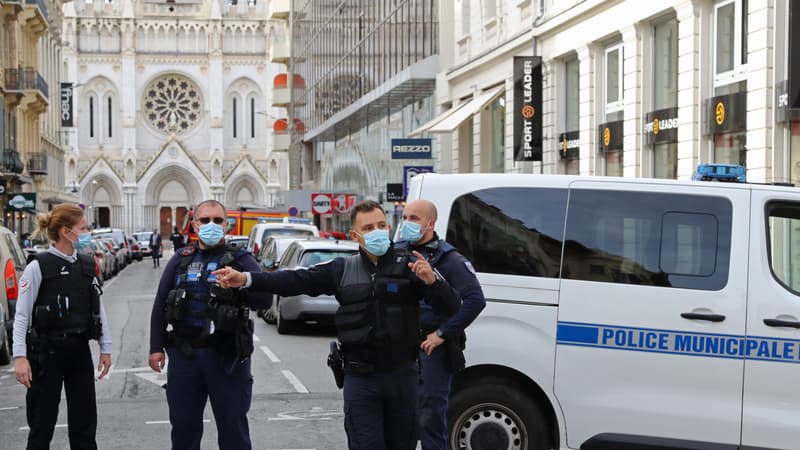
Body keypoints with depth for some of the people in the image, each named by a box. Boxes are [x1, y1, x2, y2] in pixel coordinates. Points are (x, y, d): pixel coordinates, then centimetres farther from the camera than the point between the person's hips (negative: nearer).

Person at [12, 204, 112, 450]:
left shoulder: (86, 265, 7)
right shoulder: (38, 266, -10)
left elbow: (98, 308, 13)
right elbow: (21, 315, -12)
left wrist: (105, 348, 11)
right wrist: (20, 357, -19)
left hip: (79, 351, 5)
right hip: (47, 353, -5)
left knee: (84, 422, 8)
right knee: (42, 423, 1)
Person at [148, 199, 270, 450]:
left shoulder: (240, 260, 2)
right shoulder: (180, 260, 11)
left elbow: (265, 299, -8)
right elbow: (160, 305, 12)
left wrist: (238, 285, -24)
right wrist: (157, 347, 6)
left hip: (227, 356, -3)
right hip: (184, 354, 3)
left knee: (233, 425, 3)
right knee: (183, 424, 10)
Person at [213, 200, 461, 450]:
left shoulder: (409, 265, -3)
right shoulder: (343, 269, 5)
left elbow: (451, 307, -9)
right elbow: (294, 280, -2)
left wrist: (432, 281, -30)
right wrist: (246, 279, -14)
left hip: (402, 375, -1)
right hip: (360, 378, 1)